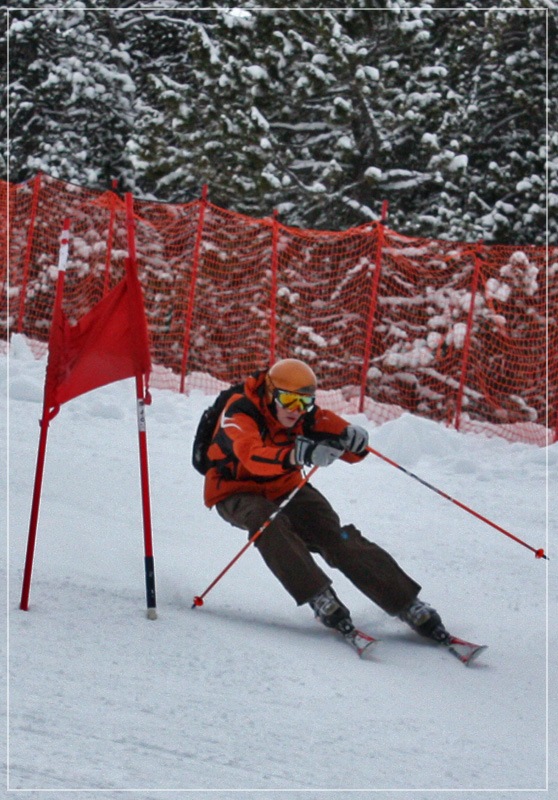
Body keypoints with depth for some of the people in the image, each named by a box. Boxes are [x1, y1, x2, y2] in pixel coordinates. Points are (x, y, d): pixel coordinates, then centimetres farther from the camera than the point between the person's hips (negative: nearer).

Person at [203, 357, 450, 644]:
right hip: (237, 492, -4)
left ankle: (407, 604, -16)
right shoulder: (240, 412, -24)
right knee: (269, 523, -37)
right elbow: (251, 455, -45)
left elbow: (352, 452, -12)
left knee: (339, 539, -16)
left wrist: (354, 440, -38)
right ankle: (320, 598, -36)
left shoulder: (307, 416, -9)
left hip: (285, 489, 4)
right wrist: (296, 456, -63)